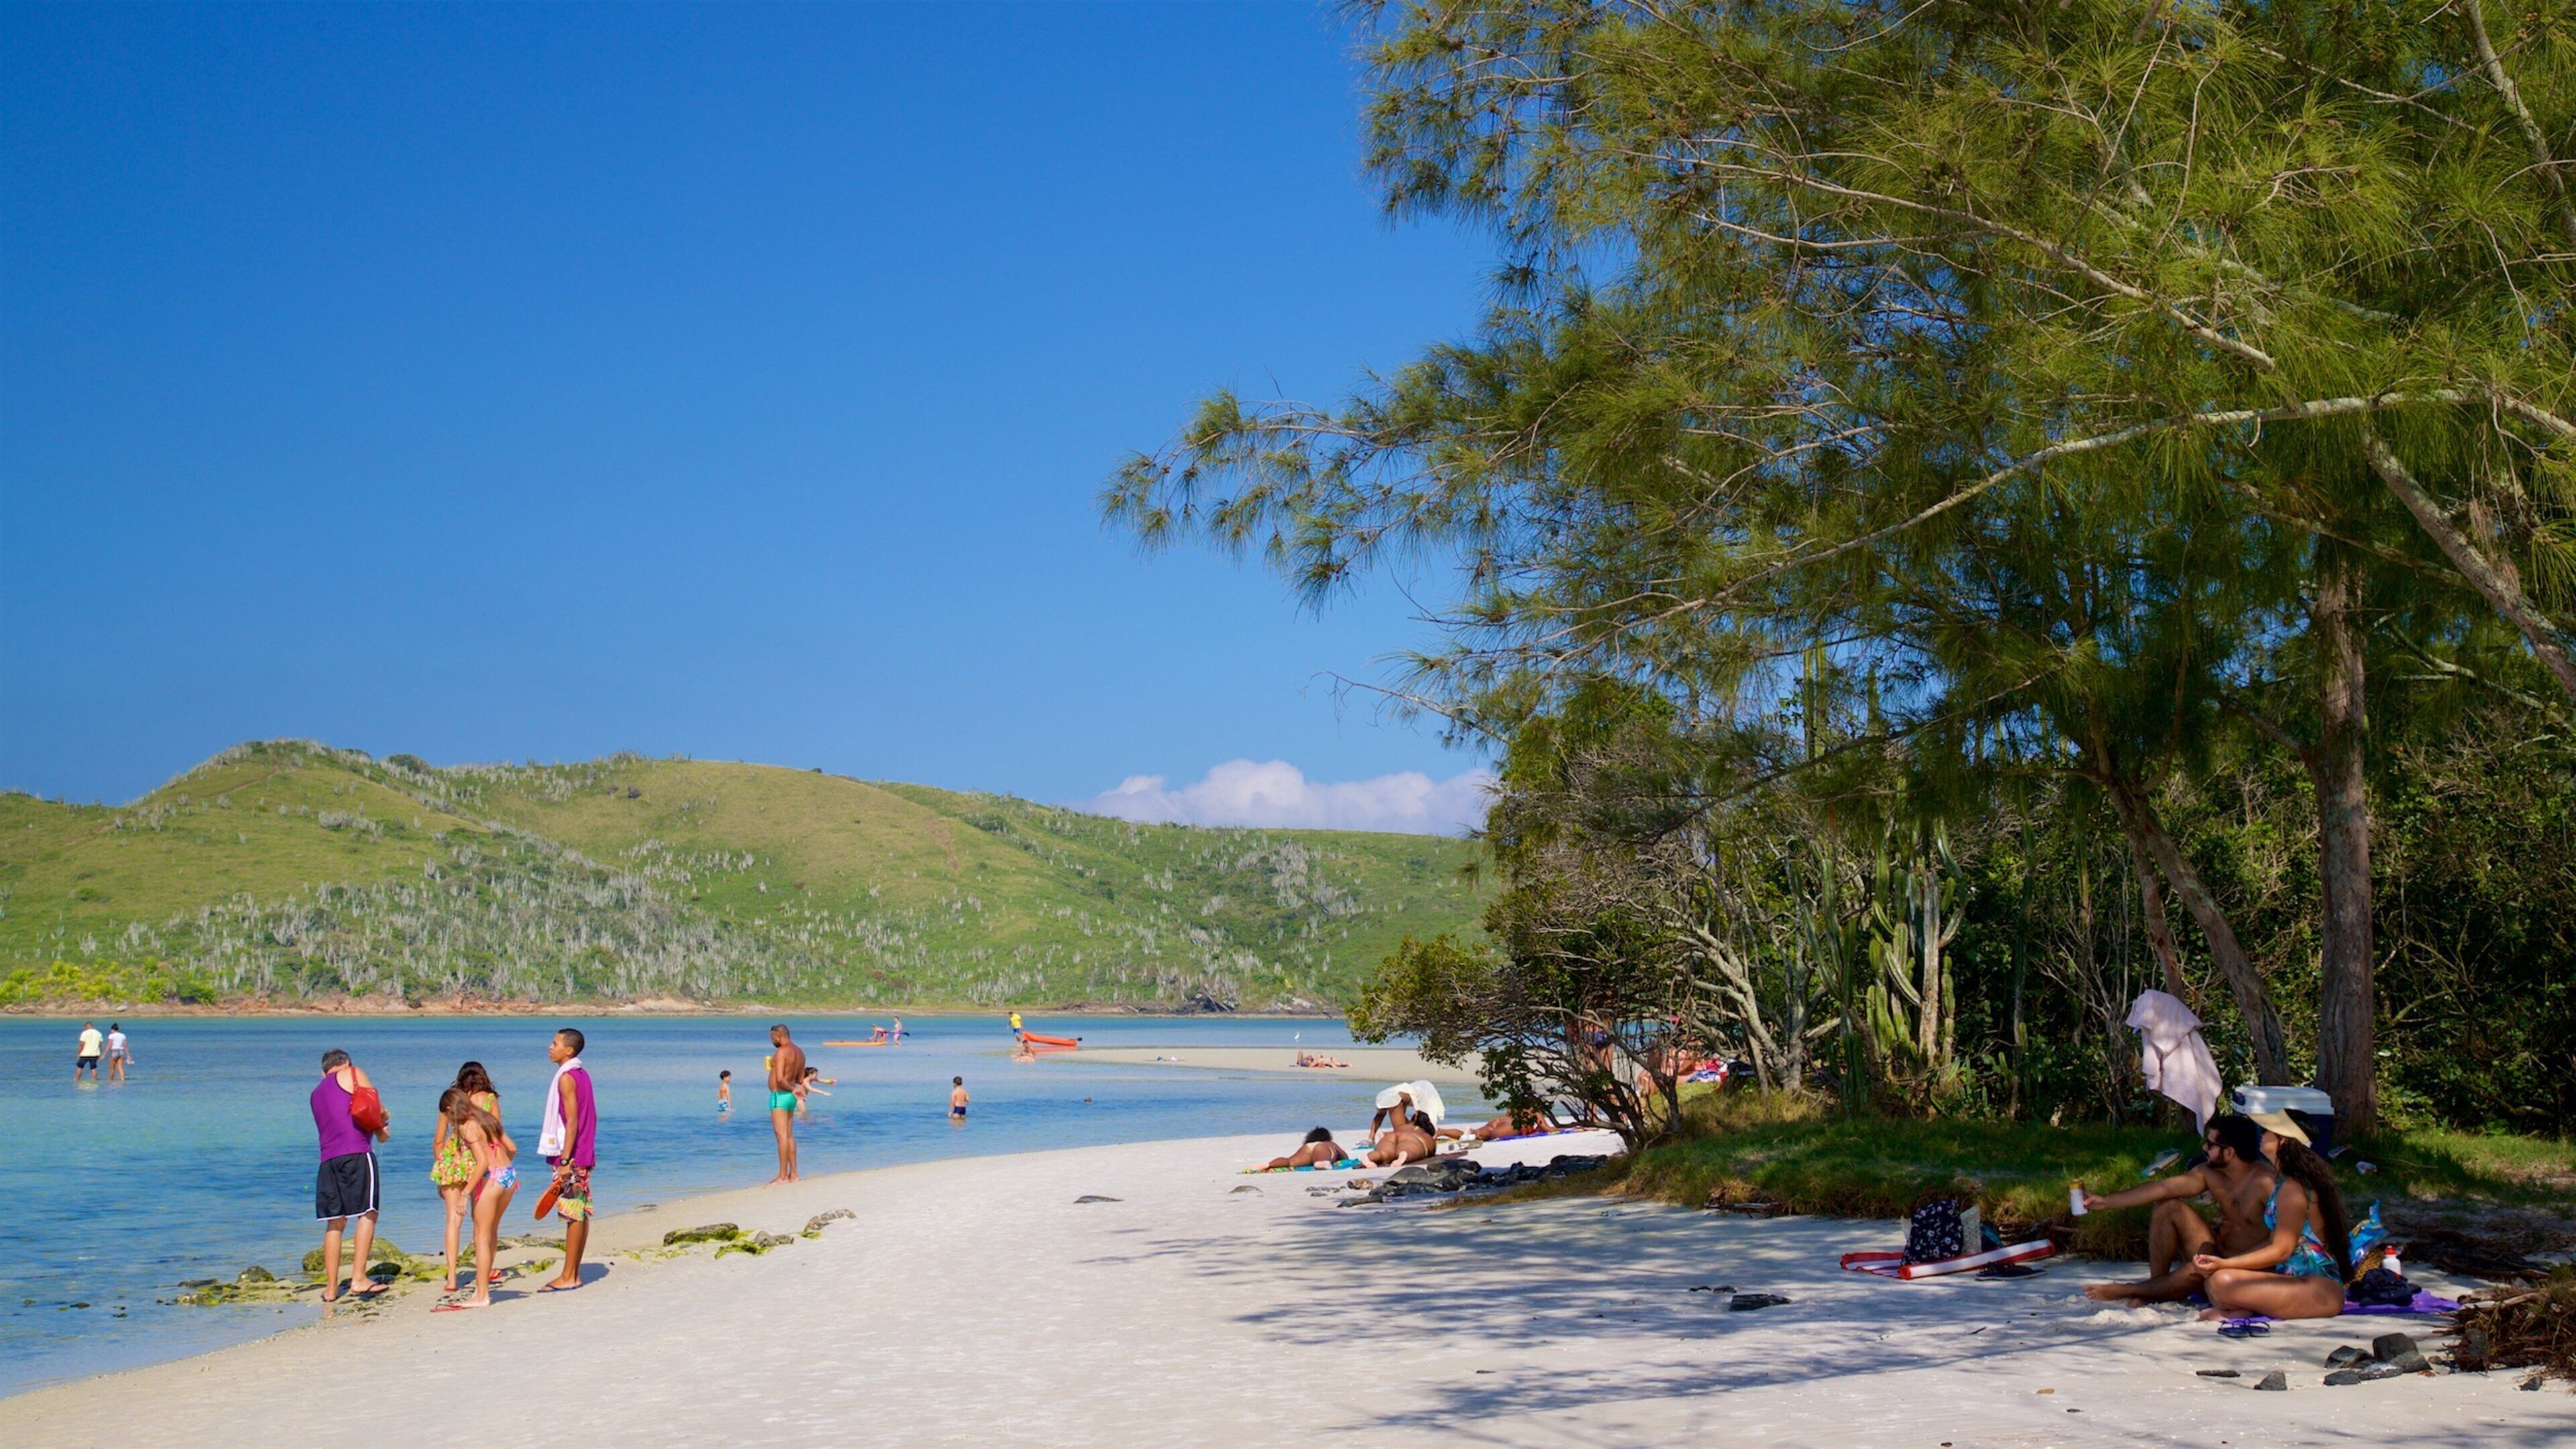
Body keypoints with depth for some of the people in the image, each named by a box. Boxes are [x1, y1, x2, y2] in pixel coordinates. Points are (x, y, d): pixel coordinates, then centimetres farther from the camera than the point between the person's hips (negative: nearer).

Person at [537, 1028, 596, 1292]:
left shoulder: (567, 1077, -13)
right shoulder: (581, 1074, 14)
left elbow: (572, 1122, -19)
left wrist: (565, 1160, -21)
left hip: (571, 1158, -9)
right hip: (583, 1155, 9)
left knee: (573, 1215, -6)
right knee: (580, 1214, 10)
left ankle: (568, 1277, -3)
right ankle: (574, 1274, 15)